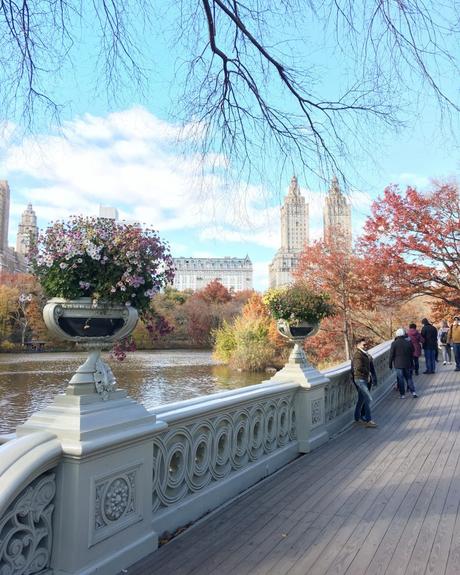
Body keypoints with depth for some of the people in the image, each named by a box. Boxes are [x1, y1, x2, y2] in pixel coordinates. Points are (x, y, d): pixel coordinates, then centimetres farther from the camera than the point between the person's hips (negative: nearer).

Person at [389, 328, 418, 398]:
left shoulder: (394, 343, -11)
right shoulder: (409, 343, -1)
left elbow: (391, 355, -9)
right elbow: (412, 354, 6)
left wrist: (390, 364, 2)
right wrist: (411, 364, 17)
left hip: (398, 364, -3)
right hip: (407, 364, 3)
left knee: (400, 379, 3)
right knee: (409, 378, 14)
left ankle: (402, 394, 7)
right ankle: (413, 392, 9)